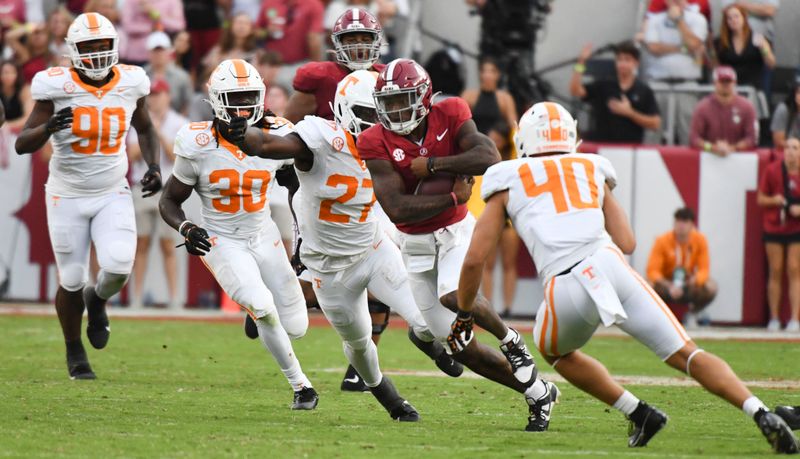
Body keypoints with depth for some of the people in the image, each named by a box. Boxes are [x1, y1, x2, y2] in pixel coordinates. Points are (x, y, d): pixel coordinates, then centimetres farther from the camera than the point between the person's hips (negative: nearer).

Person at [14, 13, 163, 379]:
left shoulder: (129, 84, -4)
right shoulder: (57, 88, -13)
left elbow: (145, 129, 17)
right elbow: (22, 144, -13)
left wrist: (153, 167, 2)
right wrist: (48, 127, -33)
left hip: (113, 195, 2)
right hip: (67, 197, -2)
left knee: (118, 266, -20)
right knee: (72, 281, 2)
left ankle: (98, 299, 17)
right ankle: (74, 352, 28)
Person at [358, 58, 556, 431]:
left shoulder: (448, 116, -12)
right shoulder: (376, 143, -14)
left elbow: (490, 160, -28)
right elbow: (398, 210, -22)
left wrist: (432, 165, -26)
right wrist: (453, 196, -20)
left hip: (456, 232, -2)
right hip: (415, 246, 2)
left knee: (453, 296, -33)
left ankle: (510, 339, -1)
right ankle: (538, 393, 19)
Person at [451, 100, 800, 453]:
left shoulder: (508, 183, 20)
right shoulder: (591, 170, 25)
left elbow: (474, 259, 16)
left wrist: (464, 316, 29)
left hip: (566, 288, -2)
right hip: (608, 264, 2)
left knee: (556, 352, 30)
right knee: (684, 354, 4)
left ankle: (638, 413, 18)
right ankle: (761, 414, -16)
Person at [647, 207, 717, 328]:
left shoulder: (700, 240, -10)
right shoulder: (662, 241, -18)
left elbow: (704, 269, -12)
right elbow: (652, 271, -22)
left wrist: (696, 280, -37)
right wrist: (669, 286, -40)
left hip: (688, 285, 2)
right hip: (666, 283, -2)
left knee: (710, 287, -28)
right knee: (651, 285, -36)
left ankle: (692, 314, 2)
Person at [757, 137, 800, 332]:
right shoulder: (772, 170, -4)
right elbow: (760, 198, 2)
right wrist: (773, 200, -18)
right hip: (773, 226, 0)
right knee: (775, 271, 2)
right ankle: (774, 318, 7)